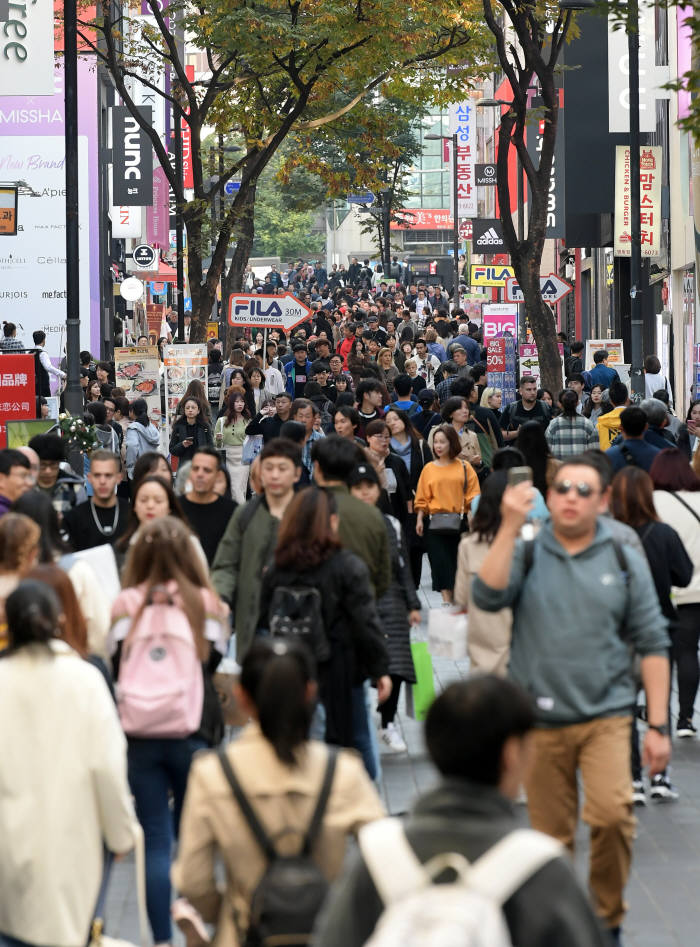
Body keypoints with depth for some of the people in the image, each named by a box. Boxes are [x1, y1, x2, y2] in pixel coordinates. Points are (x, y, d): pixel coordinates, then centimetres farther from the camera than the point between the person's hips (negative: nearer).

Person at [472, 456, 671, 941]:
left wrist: (658, 725, 0)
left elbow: (652, 644, 5)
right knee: (552, 837, 7)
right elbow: (488, 596, -15)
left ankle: (607, 919, -1)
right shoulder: (525, 554, 4)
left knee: (613, 814, -21)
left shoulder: (625, 561, 4)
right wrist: (510, 527, -19)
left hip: (606, 714, -1)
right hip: (541, 719, 1)